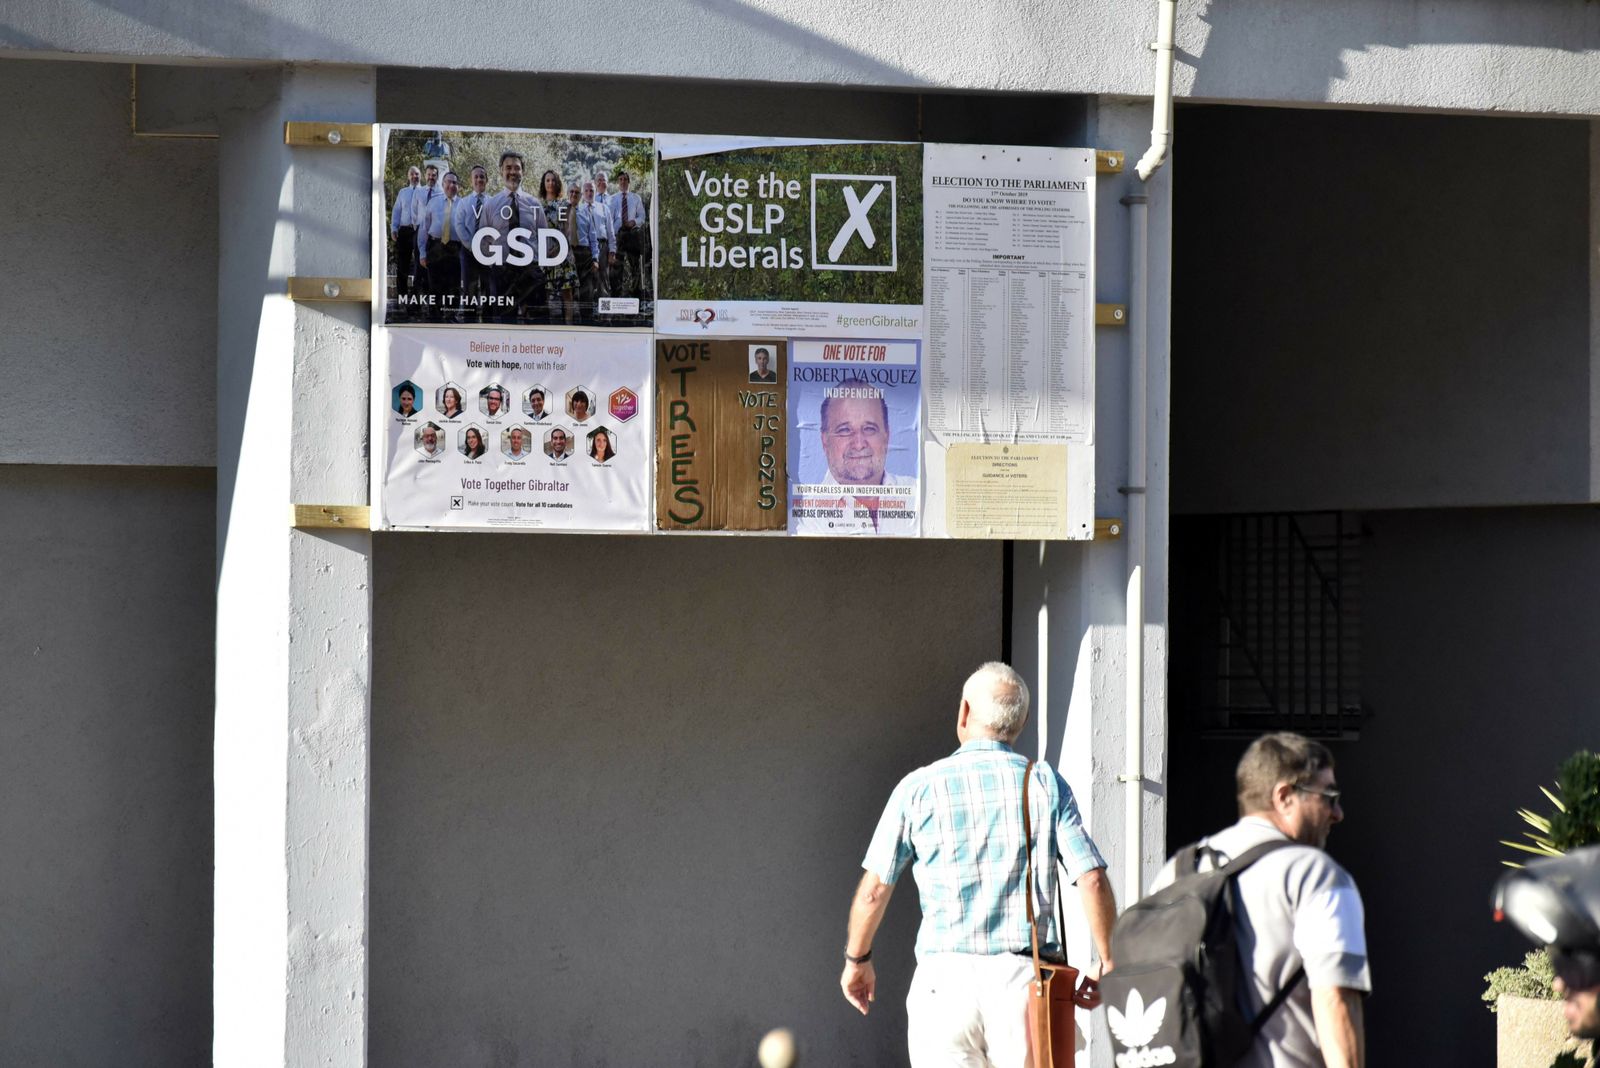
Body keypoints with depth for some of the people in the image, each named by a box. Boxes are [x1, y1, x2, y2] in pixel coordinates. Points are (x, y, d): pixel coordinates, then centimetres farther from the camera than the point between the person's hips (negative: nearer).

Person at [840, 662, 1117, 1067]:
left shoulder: (920, 788, 1)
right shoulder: (1047, 785, 3)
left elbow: (874, 890, 4)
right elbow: (1093, 881, -2)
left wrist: (857, 960, 20)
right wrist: (1108, 962, 10)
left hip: (946, 977, -1)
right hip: (1025, 974, 1)